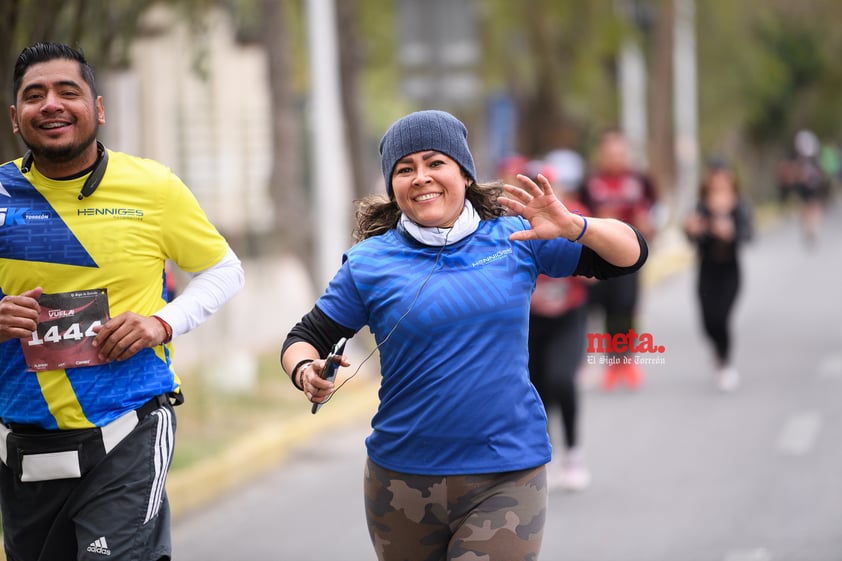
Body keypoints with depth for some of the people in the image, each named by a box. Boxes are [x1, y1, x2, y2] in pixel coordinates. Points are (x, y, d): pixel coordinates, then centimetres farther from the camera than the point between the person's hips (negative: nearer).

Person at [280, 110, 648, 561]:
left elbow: (630, 254, 5)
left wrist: (572, 228, -16)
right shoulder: (370, 262, 1)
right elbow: (303, 339, 8)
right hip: (403, 480, 1)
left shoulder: (515, 238, 3)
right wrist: (307, 373, -16)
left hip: (507, 477, -1)